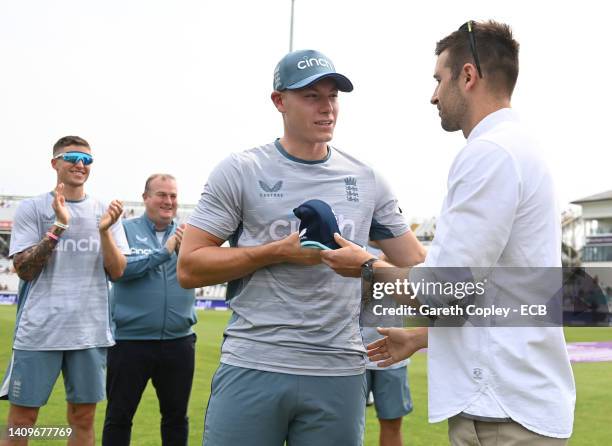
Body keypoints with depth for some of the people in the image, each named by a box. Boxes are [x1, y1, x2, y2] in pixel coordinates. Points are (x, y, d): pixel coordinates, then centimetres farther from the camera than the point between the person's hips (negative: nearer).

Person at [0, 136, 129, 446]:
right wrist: (58, 225, -17)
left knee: (83, 419, 9)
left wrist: (104, 231, -14)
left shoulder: (105, 212, 8)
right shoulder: (31, 208, 0)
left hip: (91, 332, 3)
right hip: (39, 331, -2)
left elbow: (117, 272, 3)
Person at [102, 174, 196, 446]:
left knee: (176, 416, 13)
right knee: (119, 416, 7)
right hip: (130, 340, -3)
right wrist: (164, 251, -18)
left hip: (178, 342, 3)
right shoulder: (126, 229, -1)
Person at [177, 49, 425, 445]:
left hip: (340, 373, 3)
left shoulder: (366, 181, 8)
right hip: (253, 368, -2)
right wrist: (281, 251, -12)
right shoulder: (241, 171, -1)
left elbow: (420, 269, 10)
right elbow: (189, 268, -4)